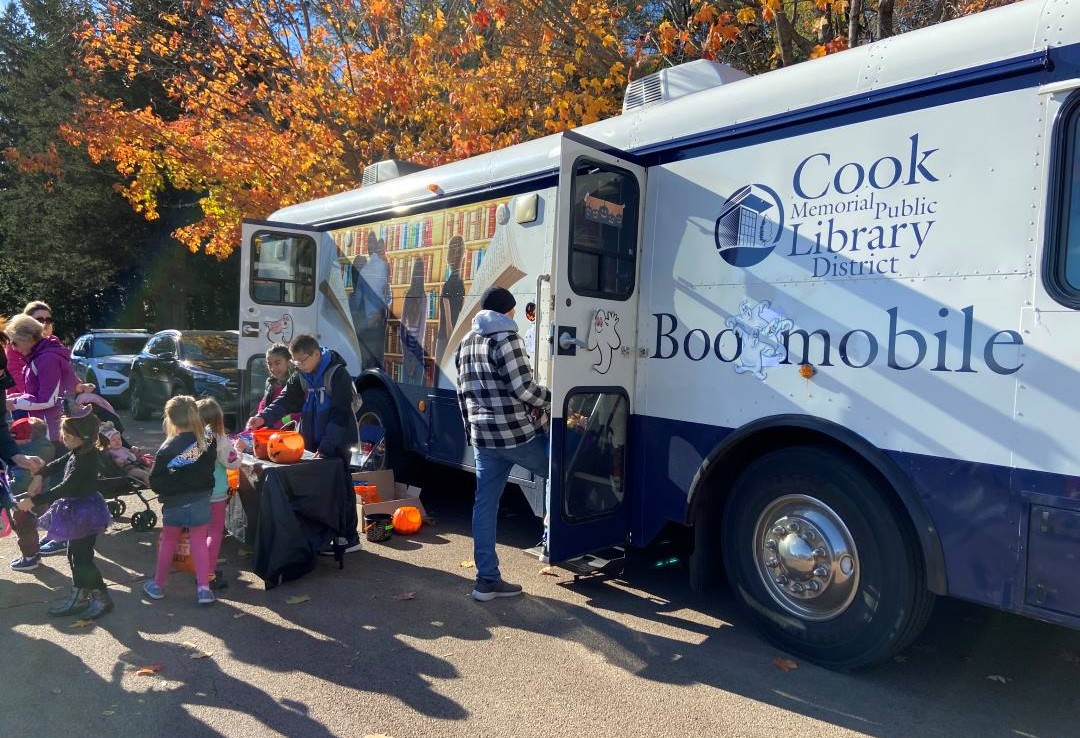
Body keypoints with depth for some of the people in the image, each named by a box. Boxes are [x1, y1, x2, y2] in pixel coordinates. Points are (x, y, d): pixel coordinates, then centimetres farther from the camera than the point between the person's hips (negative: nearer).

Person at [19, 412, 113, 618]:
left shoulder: (87, 459, -26)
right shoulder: (78, 452, 3)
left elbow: (65, 487, -27)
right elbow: (59, 463, 21)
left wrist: (34, 500, -23)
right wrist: (40, 474, 6)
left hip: (85, 512, -10)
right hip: (77, 509, 10)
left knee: (82, 558, -1)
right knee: (75, 554, 18)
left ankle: (102, 599, 11)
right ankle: (79, 597, 31)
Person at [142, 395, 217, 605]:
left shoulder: (167, 449, -14)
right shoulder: (207, 444, -7)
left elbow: (155, 482, -9)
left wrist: (166, 491, 8)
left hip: (174, 504, -1)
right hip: (200, 501, 1)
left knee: (168, 543, 17)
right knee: (199, 544, 9)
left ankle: (157, 584, 32)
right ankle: (203, 588, 5)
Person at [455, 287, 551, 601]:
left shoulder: (465, 343, 14)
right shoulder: (506, 339, -11)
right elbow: (523, 388, -17)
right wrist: (551, 400, -1)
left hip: (483, 437, 7)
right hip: (518, 433, -7)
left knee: (485, 503, 8)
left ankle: (487, 579, 14)